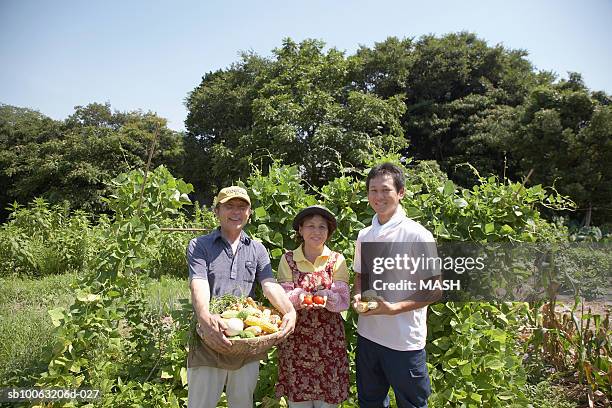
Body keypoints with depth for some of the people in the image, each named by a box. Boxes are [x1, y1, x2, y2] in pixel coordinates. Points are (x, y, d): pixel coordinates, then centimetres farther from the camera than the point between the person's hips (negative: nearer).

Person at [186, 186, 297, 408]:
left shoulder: (257, 249, 9)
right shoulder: (199, 246, 0)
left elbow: (270, 285, -4)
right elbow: (199, 284, -16)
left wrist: (290, 311, -25)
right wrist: (205, 316, -37)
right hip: (209, 339, -3)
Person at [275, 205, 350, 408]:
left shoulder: (337, 260, 1)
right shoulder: (288, 259, 0)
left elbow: (344, 300, -5)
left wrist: (325, 297, -25)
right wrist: (299, 297, -25)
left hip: (329, 341, 0)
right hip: (295, 340, 0)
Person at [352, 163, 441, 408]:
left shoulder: (417, 235, -13)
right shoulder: (364, 236, 4)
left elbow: (434, 291, -11)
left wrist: (394, 308, -22)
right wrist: (358, 296, -5)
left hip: (405, 342, -5)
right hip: (368, 335, 5)